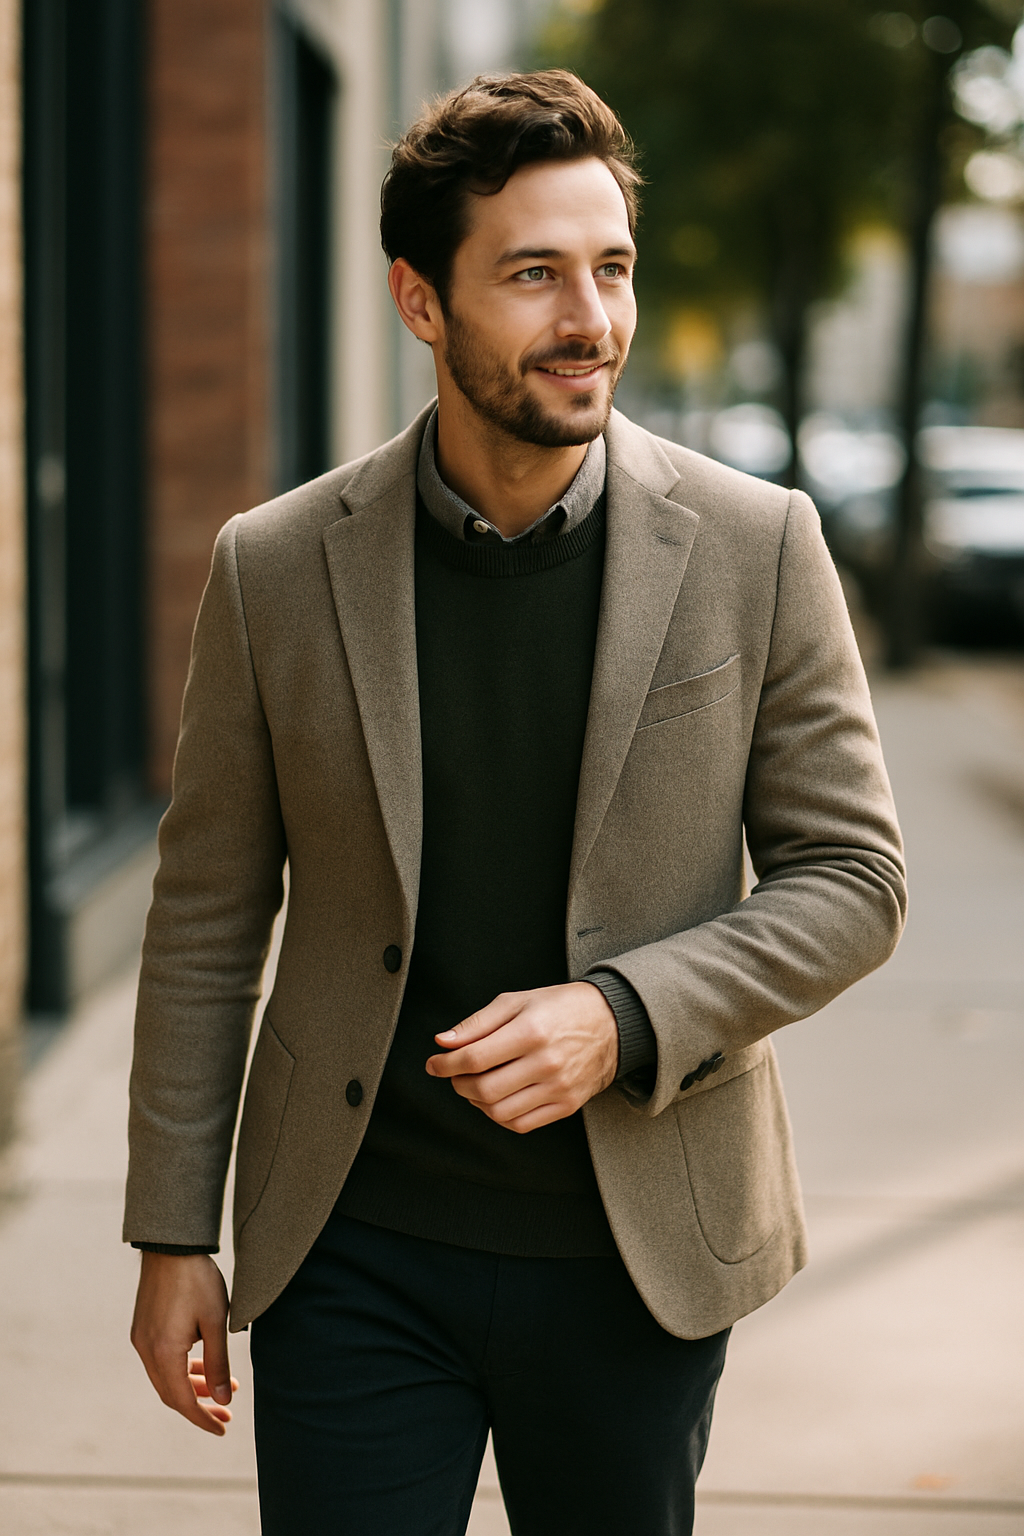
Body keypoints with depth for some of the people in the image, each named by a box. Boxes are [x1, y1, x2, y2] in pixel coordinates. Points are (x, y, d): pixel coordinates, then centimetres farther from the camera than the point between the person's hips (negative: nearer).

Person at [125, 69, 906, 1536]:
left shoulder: (754, 547, -6)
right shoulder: (278, 567, -4)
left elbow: (852, 877, -2)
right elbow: (208, 918, 2)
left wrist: (622, 1019, -17)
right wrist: (171, 1236, 3)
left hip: (637, 1256, 1)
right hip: (357, 1251, 0)